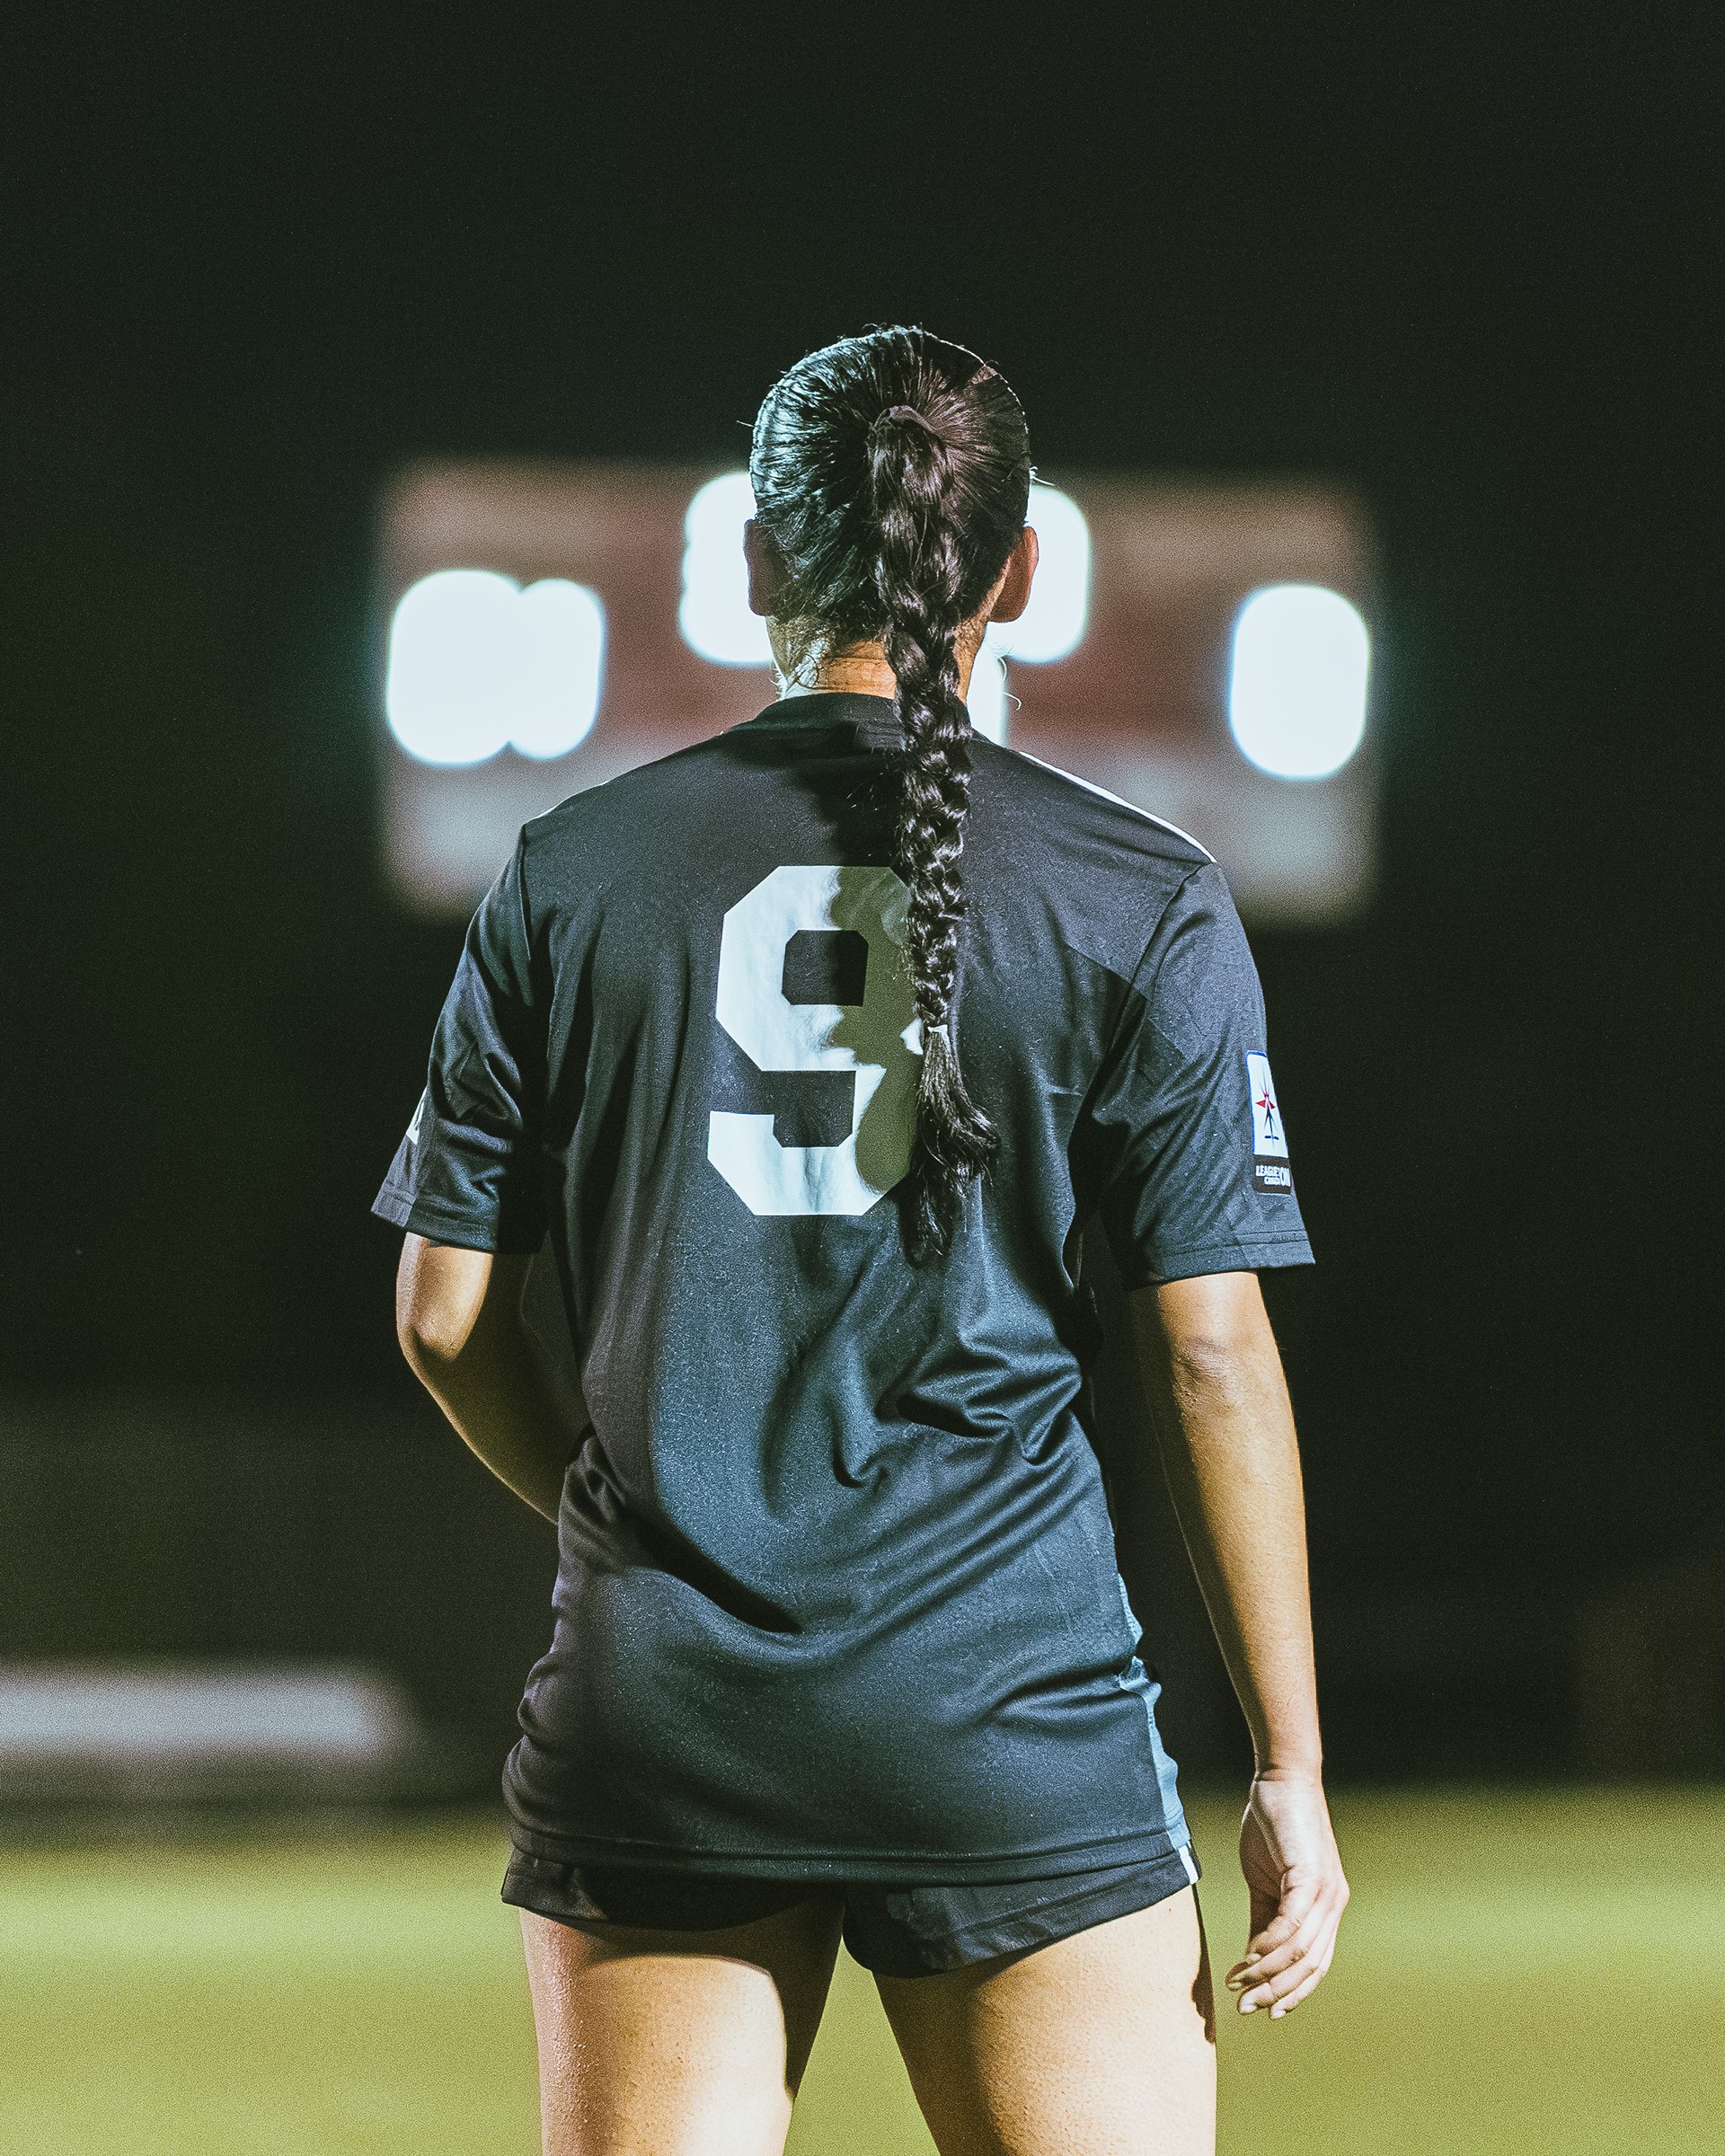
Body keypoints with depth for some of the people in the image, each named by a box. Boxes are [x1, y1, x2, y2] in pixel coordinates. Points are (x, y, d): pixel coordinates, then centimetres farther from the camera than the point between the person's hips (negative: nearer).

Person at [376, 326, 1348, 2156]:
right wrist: (1286, 1770, 3)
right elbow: (1211, 1352, -3)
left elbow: (444, 1317, 7)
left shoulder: (571, 876, 5)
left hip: (651, 1727, 2)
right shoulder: (1142, 904, -1)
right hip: (1019, 1730, -2)